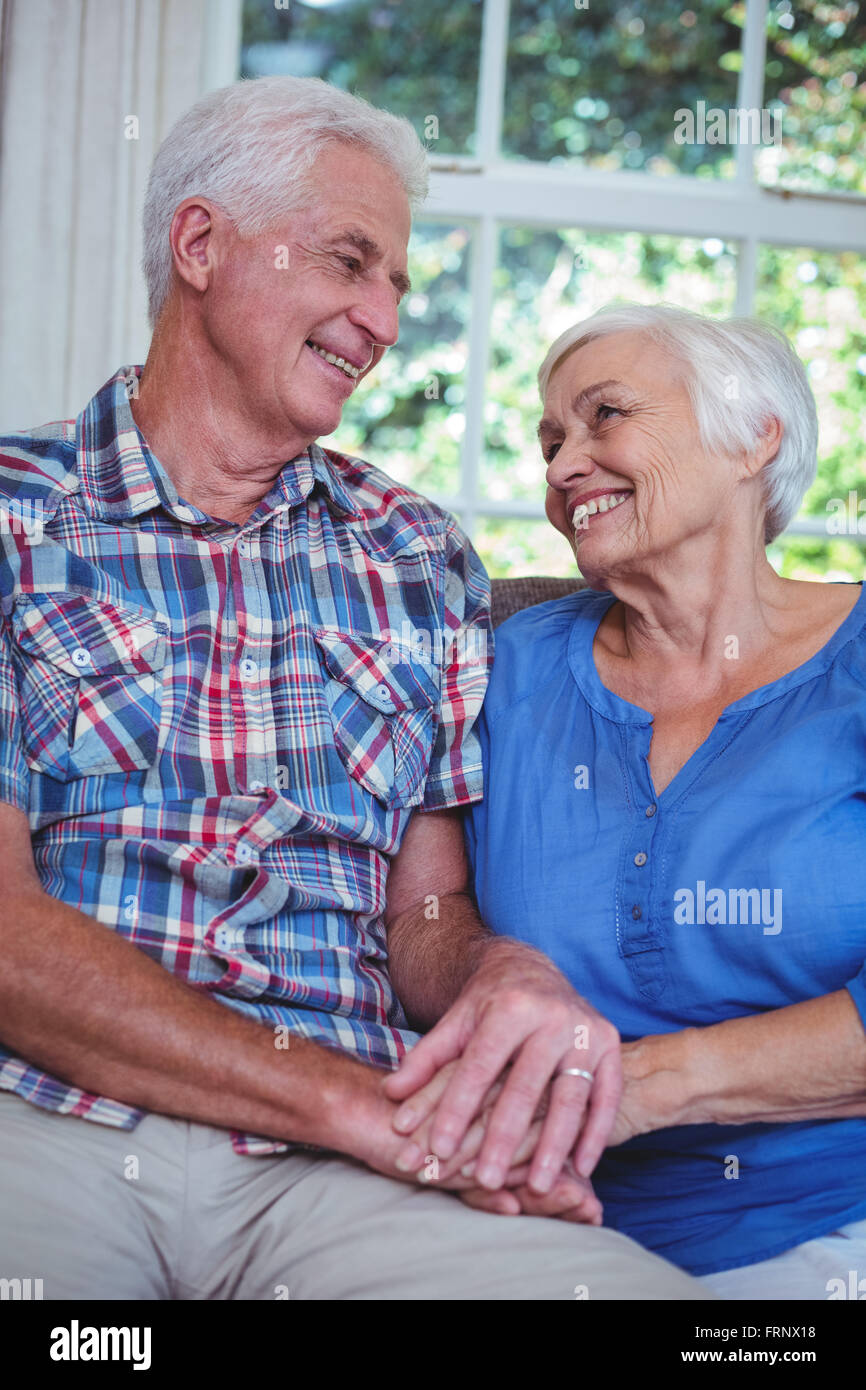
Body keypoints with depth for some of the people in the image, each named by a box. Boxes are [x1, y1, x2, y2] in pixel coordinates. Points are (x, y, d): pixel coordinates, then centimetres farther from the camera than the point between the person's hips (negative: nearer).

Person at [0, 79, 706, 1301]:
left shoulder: (421, 559, 17)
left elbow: (425, 910, 15)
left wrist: (505, 974, -11)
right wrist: (360, 1103, -15)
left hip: (329, 1168, 3)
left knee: (639, 1286, -25)